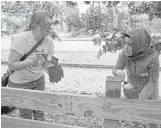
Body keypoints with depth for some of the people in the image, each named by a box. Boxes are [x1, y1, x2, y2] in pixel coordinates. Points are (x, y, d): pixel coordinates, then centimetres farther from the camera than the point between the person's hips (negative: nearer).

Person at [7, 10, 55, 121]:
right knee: (26, 114, 7)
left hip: (39, 80, 4)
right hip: (20, 83, -4)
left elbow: (46, 65, -7)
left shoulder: (49, 42, -12)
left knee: (39, 112, 10)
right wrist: (31, 62, -40)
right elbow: (11, 66, -25)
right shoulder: (21, 39, -27)